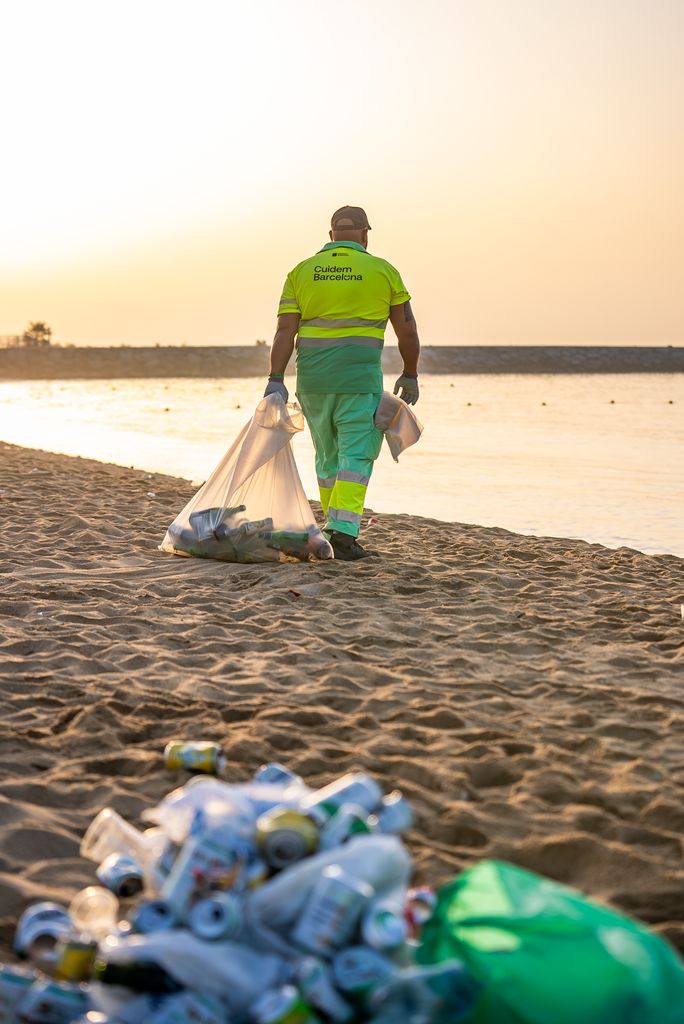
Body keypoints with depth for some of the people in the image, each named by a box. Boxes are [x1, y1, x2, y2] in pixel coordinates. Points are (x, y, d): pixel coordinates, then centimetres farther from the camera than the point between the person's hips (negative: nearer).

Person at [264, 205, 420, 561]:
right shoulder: (382, 271, 4)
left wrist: (276, 380, -5)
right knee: (356, 456, -3)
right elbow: (407, 330, 6)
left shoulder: (302, 271, 8)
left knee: (328, 457, 16)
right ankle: (343, 533, -16)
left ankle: (338, 529, 25)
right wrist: (410, 375, 17)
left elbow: (285, 331, -1)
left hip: (312, 377, 4)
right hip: (359, 376, -3)